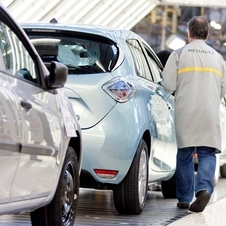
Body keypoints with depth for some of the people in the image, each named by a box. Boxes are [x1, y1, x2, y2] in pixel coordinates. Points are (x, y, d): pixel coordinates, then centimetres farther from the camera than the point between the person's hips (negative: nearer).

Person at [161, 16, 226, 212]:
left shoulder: (179, 54, 0)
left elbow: (168, 85, -5)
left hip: (186, 113, -1)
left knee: (185, 154, 9)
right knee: (207, 154, 2)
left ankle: (184, 198, 13)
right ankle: (204, 187, -22)